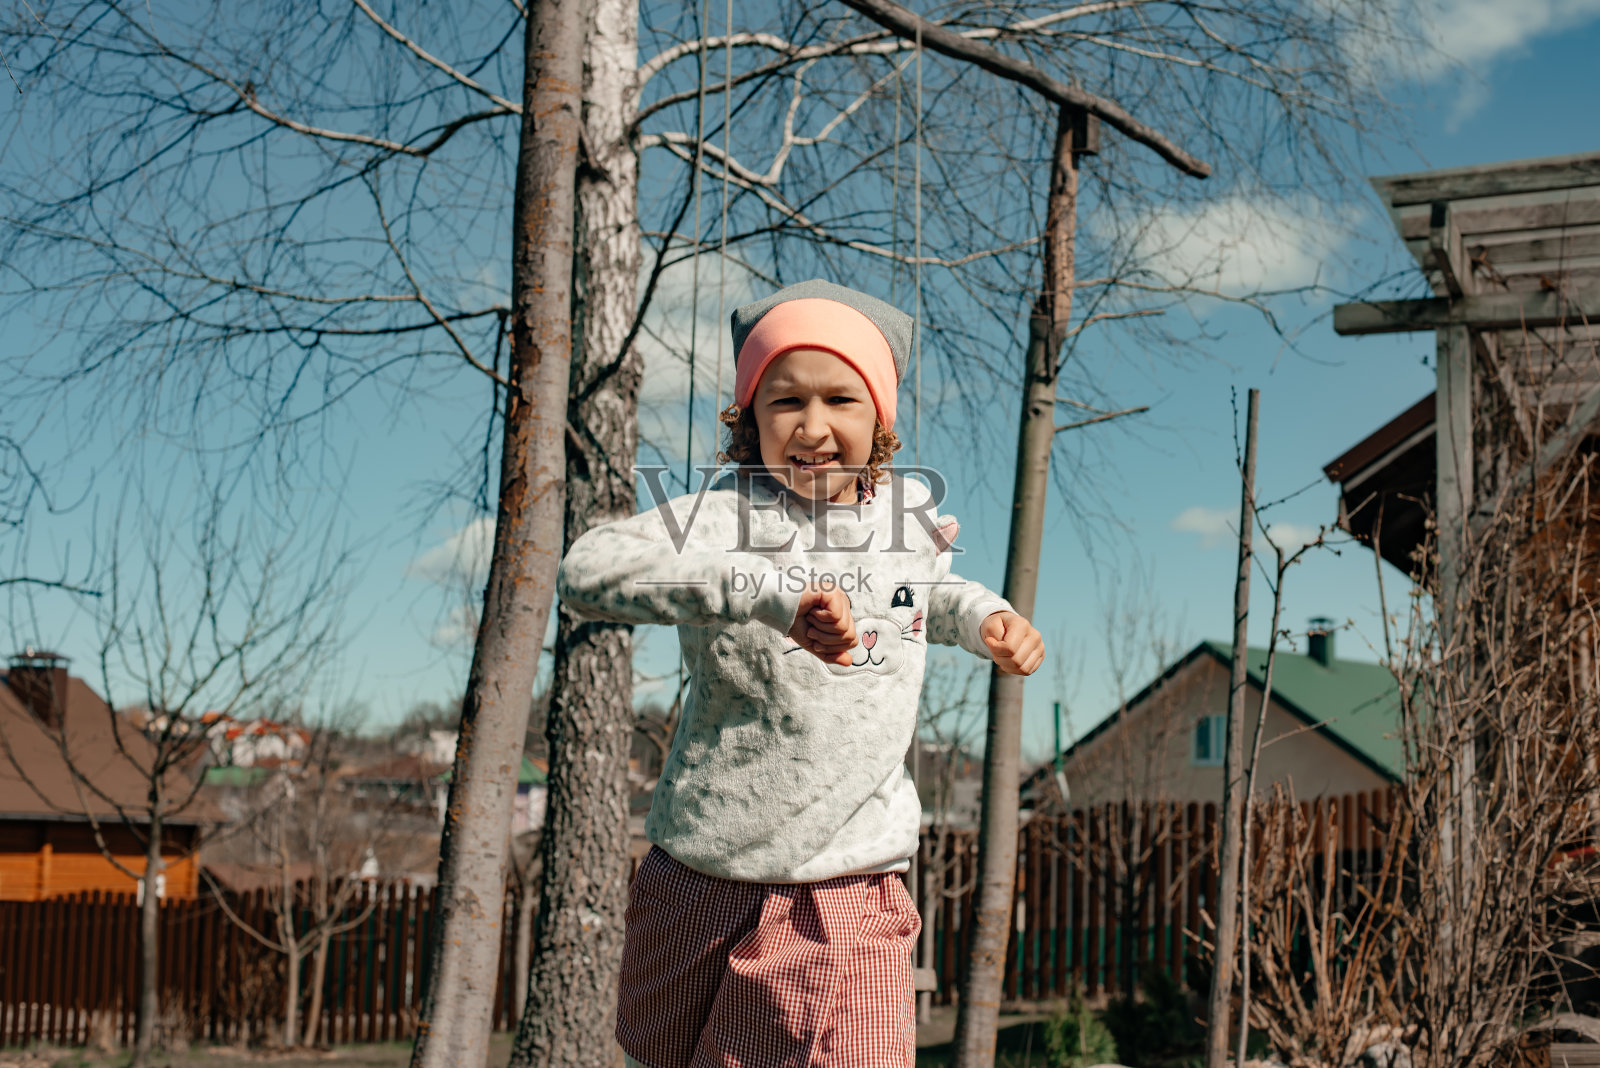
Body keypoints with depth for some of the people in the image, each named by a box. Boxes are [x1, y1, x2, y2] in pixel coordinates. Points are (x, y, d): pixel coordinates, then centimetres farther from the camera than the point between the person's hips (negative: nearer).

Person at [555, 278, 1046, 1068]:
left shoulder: (912, 510, 5)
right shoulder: (724, 516, -12)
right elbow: (586, 572, -32)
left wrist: (986, 617, 10)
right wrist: (772, 596, -40)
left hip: (848, 906, 2)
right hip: (699, 894, -2)